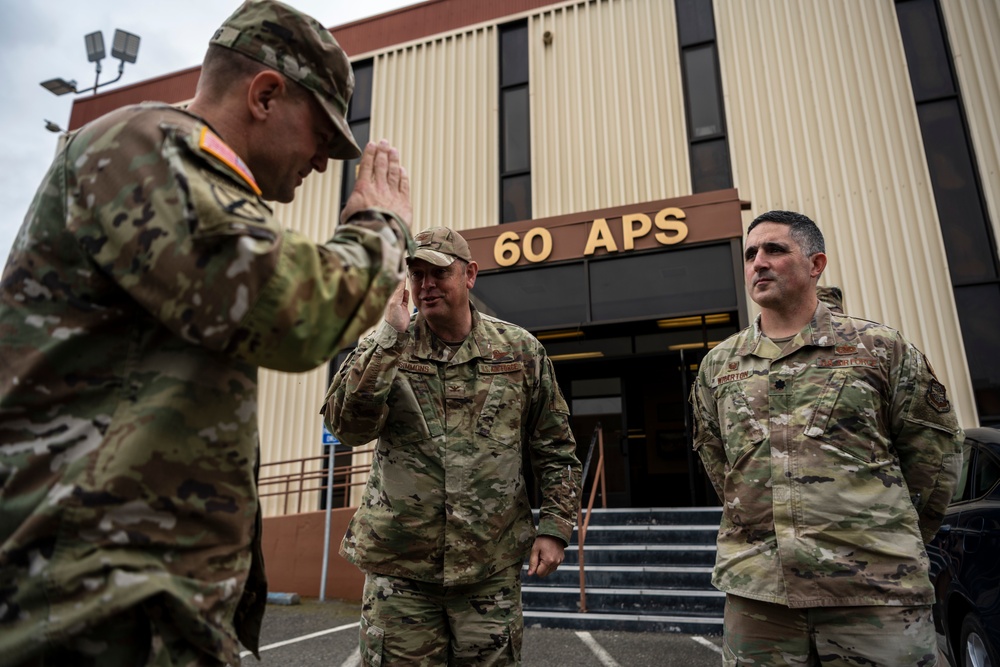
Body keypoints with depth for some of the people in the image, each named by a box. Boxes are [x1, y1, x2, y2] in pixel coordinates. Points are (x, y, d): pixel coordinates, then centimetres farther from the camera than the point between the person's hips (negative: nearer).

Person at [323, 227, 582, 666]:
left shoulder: (520, 350, 1)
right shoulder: (386, 348, 0)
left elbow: (556, 449, 6)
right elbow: (348, 427, -15)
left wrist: (555, 527, -1)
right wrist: (389, 335, -18)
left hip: (491, 569, 1)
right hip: (398, 567, 0)